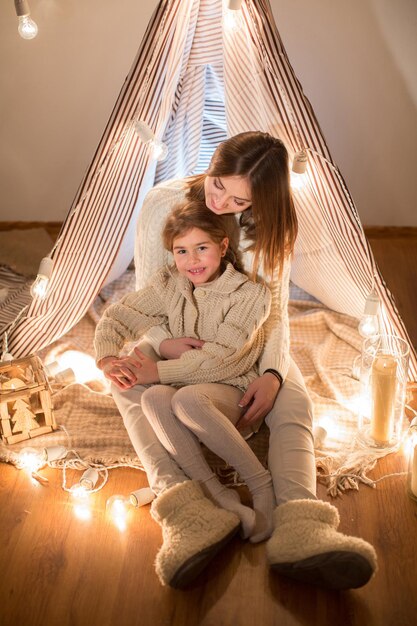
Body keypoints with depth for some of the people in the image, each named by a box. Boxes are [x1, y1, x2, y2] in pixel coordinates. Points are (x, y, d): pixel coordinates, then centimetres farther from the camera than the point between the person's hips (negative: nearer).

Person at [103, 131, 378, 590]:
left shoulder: (268, 225, -11)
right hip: (177, 338, -1)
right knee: (128, 384, -34)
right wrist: (162, 342, -33)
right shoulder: (162, 203, -15)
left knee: (293, 401, -29)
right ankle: (183, 511, -55)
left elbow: (274, 310, -11)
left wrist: (272, 372, -30)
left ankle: (296, 526, -52)